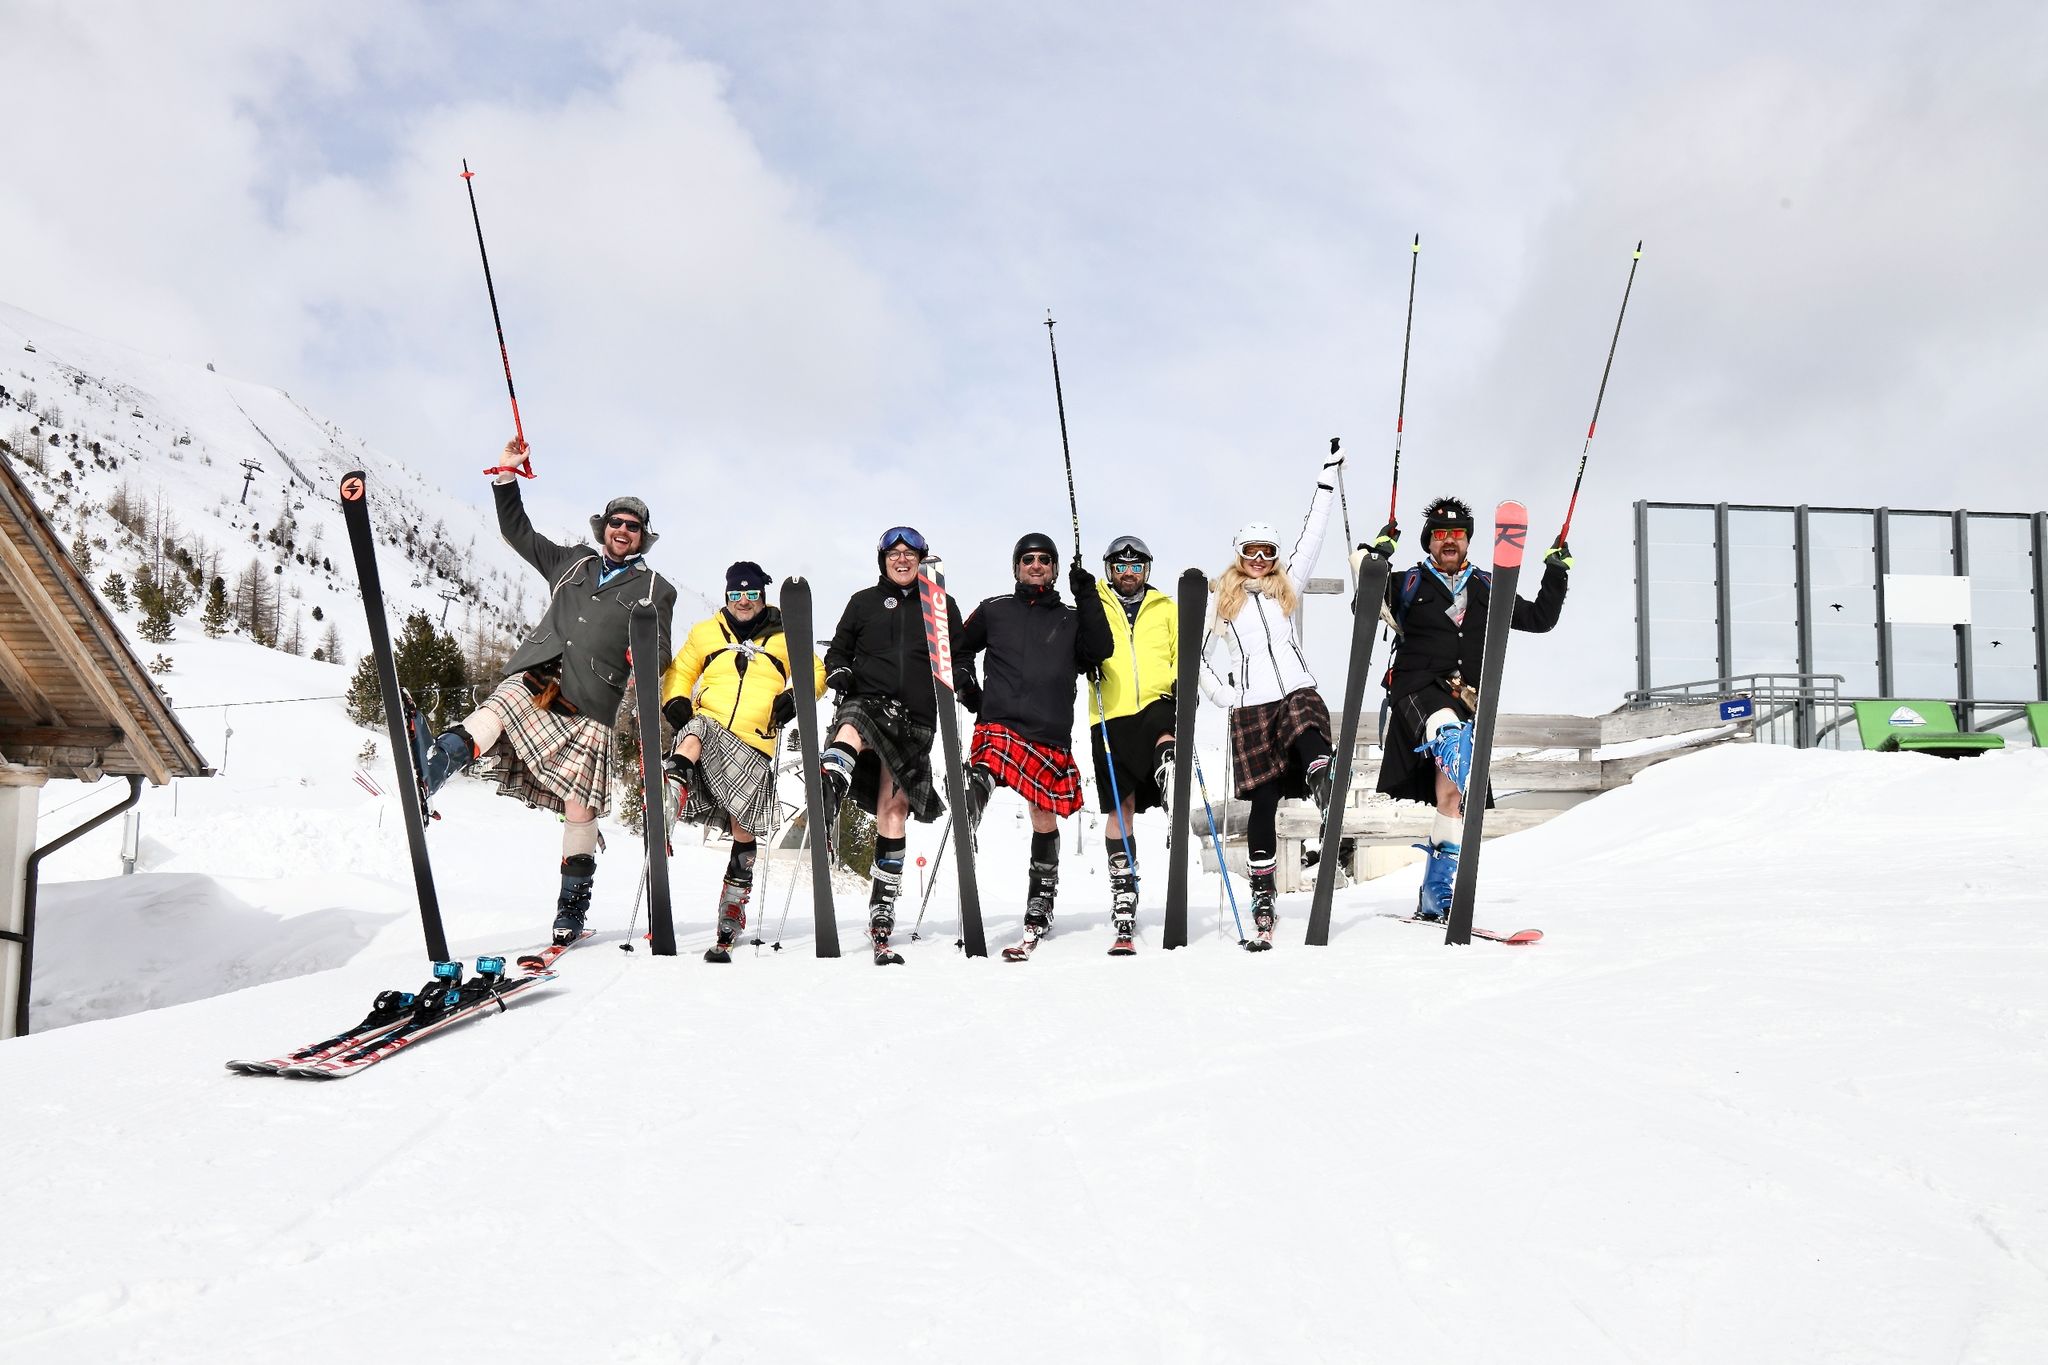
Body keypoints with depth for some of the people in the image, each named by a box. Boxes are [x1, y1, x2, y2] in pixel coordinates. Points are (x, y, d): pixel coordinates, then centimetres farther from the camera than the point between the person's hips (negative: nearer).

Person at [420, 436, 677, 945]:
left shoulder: (656, 589, 15)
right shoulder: (571, 562, 24)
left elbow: (660, 651, 8)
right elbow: (517, 531, 30)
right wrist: (507, 477, 22)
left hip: (590, 703, -2)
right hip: (534, 676, 3)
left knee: (579, 808, -6)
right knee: (489, 721, -31)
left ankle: (573, 904, 5)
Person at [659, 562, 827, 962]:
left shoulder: (783, 637, 15)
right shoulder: (705, 632, 18)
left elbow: (814, 672, 18)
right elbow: (680, 672, 24)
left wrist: (795, 697, -2)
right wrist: (675, 703, 3)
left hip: (754, 747, 0)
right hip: (709, 727, 0)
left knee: (744, 830, 0)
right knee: (695, 730, -39)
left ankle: (732, 910, 10)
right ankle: (674, 790, -60)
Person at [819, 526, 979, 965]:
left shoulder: (943, 606, 16)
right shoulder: (864, 602, 16)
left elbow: (958, 660, 17)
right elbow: (839, 649, 20)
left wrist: (970, 691, -2)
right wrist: (838, 671, -2)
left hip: (916, 718, 0)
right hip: (867, 701, 0)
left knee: (894, 806, -4)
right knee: (850, 733, -37)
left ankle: (882, 913, 1)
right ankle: (821, 812, -63)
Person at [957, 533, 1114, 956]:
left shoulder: (1071, 618, 17)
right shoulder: (993, 611, 16)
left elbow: (1098, 651, -1)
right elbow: (960, 651, 26)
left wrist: (1087, 600, -5)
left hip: (1050, 735, 1)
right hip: (999, 725, -1)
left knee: (1045, 821, 6)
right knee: (983, 776, -34)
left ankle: (1040, 909, 19)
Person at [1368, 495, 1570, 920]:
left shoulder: (1488, 589, 18)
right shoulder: (1408, 584, 9)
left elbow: (1539, 618, 21)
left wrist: (1557, 573, 12)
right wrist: (1377, 557, -14)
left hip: (1468, 701, 3)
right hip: (1418, 689, -3)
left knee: (1454, 787, -1)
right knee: (1452, 739, -37)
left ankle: (1435, 893, 5)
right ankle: (1450, 848, -42)